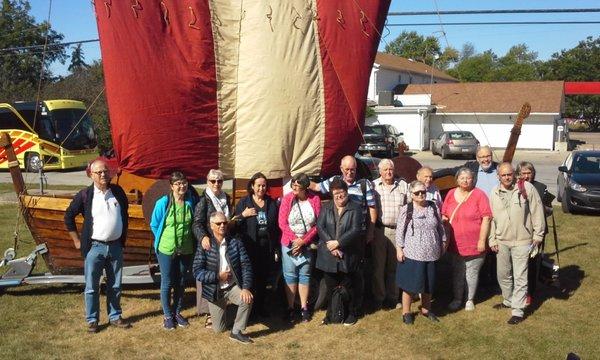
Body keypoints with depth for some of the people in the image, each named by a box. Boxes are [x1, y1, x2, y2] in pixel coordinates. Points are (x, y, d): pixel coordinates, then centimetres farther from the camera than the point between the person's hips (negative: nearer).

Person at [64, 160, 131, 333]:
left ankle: (115, 316, 26)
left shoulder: (118, 191, 3)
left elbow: (125, 214, 18)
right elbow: (69, 216, 1)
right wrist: (77, 240, -1)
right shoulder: (85, 195, -7)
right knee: (92, 287, 4)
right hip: (94, 247, -3)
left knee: (115, 286, 13)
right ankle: (92, 320, 17)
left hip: (116, 246, 3)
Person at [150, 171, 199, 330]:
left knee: (181, 283, 13)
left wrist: (188, 240, 8)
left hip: (186, 250, 3)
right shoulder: (163, 203, -12)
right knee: (167, 283, 7)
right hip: (166, 250, -2)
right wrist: (164, 240, 4)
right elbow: (154, 225, 1)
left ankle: (177, 312, 30)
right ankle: (167, 315, 21)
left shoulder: (191, 201, -5)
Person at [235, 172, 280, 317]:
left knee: (263, 277, 9)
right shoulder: (244, 202, 2)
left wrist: (276, 244, 6)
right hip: (250, 246, -3)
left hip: (267, 246, 3)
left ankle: (260, 305, 22)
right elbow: (235, 223, 2)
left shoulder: (272, 203, 10)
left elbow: (276, 225, 11)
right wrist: (243, 215, -16)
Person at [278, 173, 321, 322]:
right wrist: (295, 240, -14)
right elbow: (282, 223, -7)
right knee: (290, 275, 5)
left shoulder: (315, 199, -6)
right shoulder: (287, 199, -6)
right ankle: (290, 307, 14)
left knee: (305, 275, 9)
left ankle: (304, 307, 19)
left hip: (307, 245, 0)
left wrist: (304, 241, -12)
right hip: (289, 244, 0)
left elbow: (318, 224, -6)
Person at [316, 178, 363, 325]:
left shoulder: (355, 208, -3)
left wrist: (338, 243, -17)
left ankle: (351, 314, 25)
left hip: (348, 256, -2)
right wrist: (329, 243, -16)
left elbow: (356, 230, -12)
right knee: (331, 287, 11)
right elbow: (320, 226, -2)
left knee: (348, 287, 8)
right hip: (328, 256, 3)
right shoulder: (326, 208, 8)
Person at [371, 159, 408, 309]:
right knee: (378, 266, 4)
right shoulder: (373, 186, 3)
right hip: (379, 230, -1)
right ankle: (379, 298, 15)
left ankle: (392, 297, 20)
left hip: (397, 230, 2)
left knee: (394, 266, 9)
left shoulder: (403, 185, 9)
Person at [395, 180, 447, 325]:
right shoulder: (406, 210, -7)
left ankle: (426, 309, 33)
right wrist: (399, 248, -9)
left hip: (431, 253, 4)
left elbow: (440, 226, 14)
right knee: (410, 284, 3)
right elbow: (400, 231, -5)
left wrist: (442, 242, 14)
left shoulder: (433, 207, 5)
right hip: (412, 254, -4)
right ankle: (406, 312, 18)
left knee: (429, 283, 15)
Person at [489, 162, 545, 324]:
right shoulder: (495, 193, 4)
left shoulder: (527, 188, -9)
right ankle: (508, 300, 37)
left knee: (519, 277, -3)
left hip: (522, 241, -5)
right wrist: (492, 240, 5)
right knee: (503, 275, 17)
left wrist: (538, 234, -5)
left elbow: (537, 211, -5)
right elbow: (491, 218, 8)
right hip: (501, 241, 5)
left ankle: (518, 310, 3)